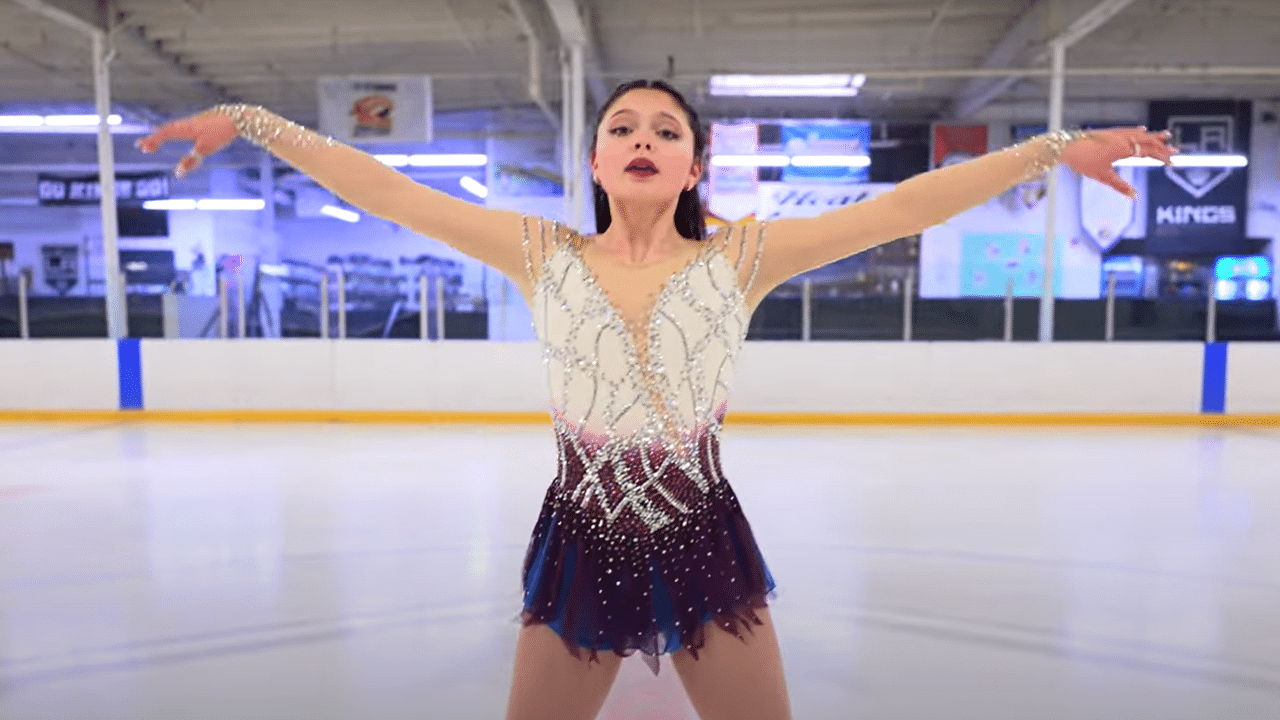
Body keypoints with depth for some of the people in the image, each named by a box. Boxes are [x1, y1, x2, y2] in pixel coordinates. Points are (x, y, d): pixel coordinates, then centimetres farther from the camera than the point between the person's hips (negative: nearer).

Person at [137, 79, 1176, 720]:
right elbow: (388, 193, -2)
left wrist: (1056, 148, -9)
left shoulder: (738, 260, -5)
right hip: (581, 549, 1)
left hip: (704, 547, 0)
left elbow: (904, 206, -8)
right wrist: (253, 123, 0)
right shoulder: (544, 256, -2)